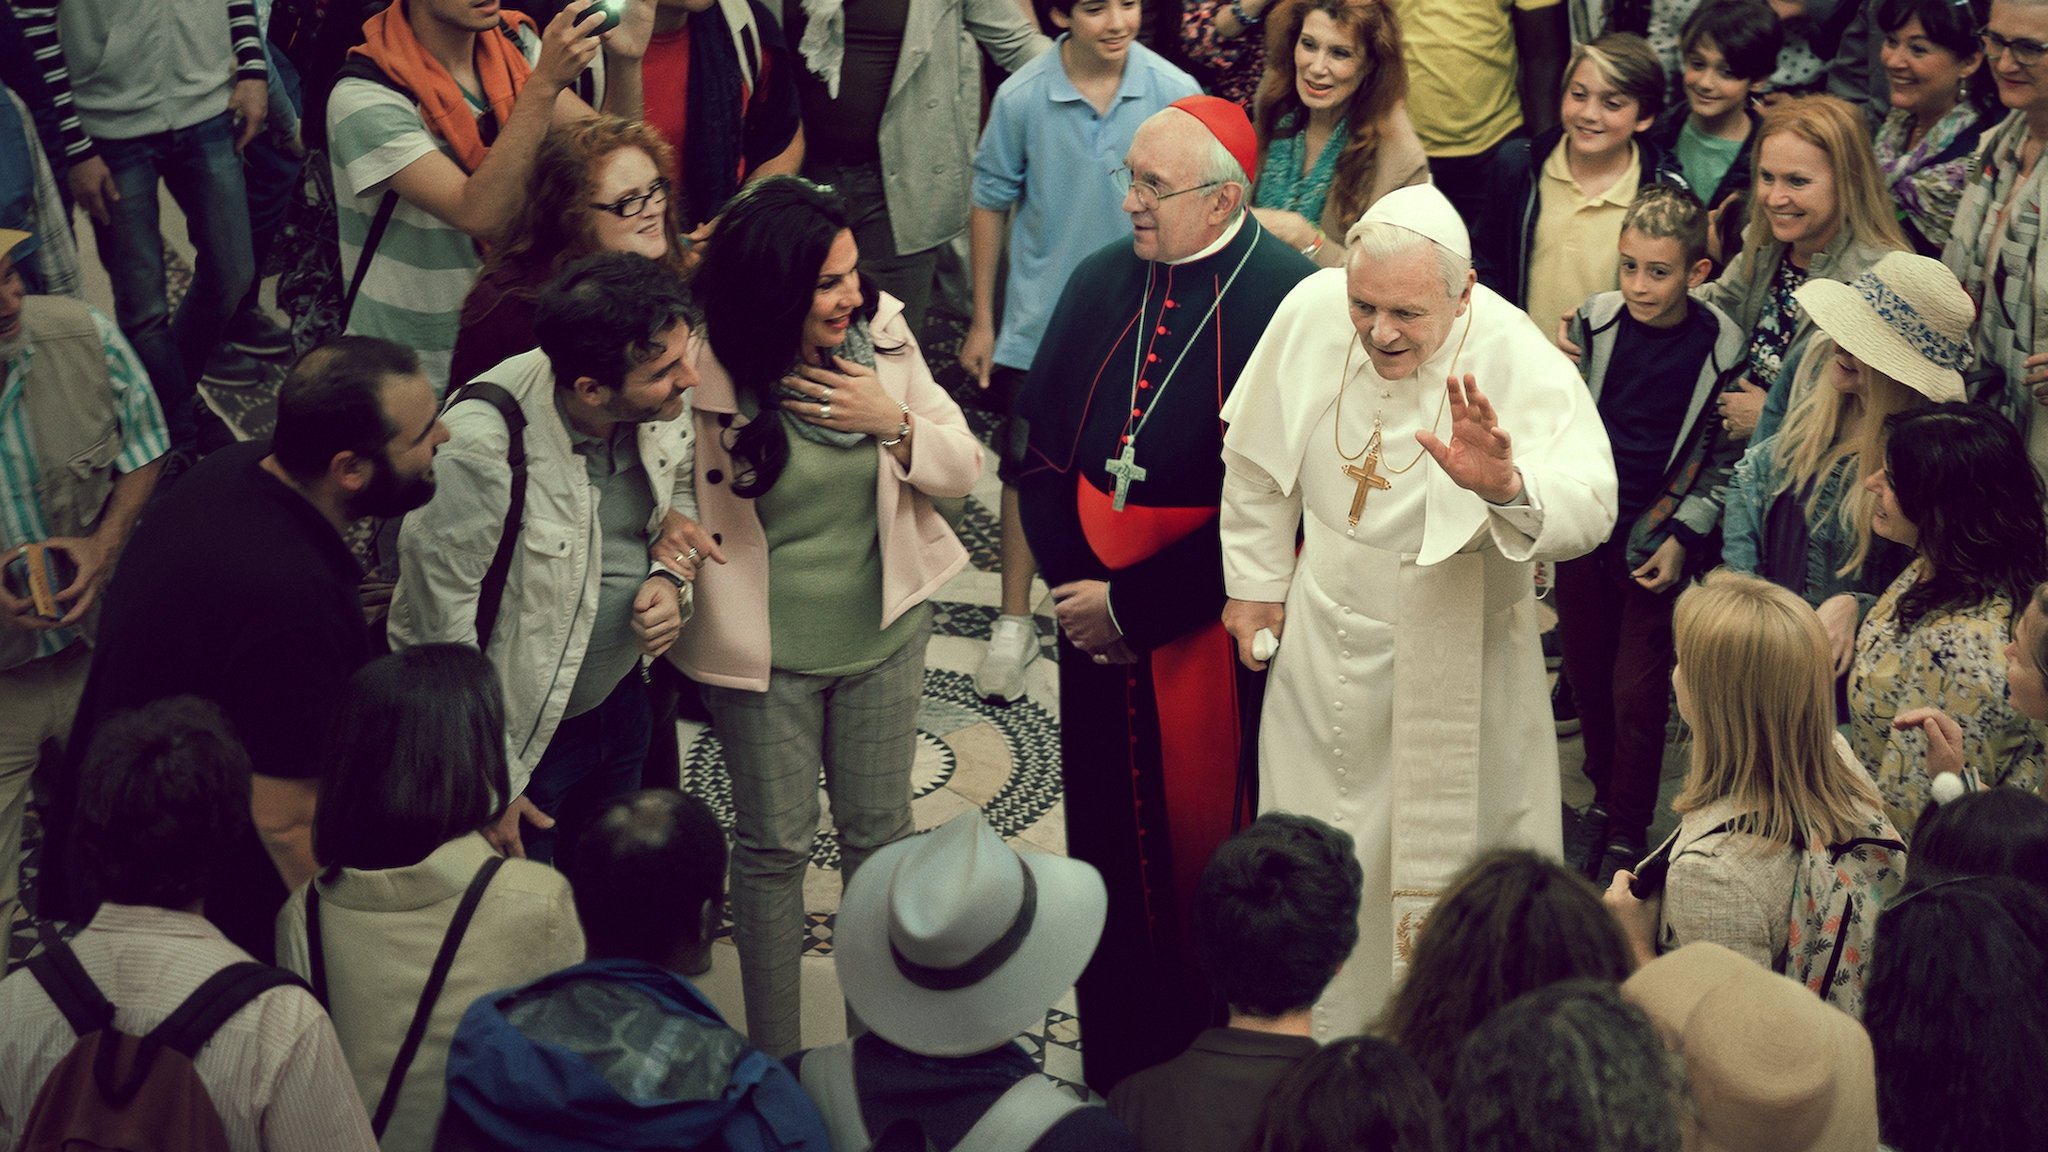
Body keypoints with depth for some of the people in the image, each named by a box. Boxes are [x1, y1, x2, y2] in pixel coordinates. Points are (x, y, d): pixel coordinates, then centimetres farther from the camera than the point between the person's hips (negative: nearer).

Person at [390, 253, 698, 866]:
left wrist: (670, 577, -10)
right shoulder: (483, 444, -32)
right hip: (520, 738, -6)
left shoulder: (659, 404, -13)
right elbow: (443, 622, -24)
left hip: (621, 698, 6)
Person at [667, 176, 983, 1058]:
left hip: (884, 636, 4)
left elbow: (963, 469, -2)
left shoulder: (884, 335, -9)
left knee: (879, 834, 18)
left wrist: (894, 423, -20)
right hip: (765, 649, -3)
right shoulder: (707, 372, -20)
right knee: (774, 847, 11)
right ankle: (773, 1061, 28)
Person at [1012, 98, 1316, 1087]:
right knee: (1106, 844, 15)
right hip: (1097, 628, 6)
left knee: (1207, 850, 5)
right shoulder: (1102, 284, 3)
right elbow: (1040, 449, 10)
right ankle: (1112, 1068, 31)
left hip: (1212, 632, -5)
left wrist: (1132, 603, -14)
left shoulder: (1289, 303, -17)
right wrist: (1073, 583, -3)